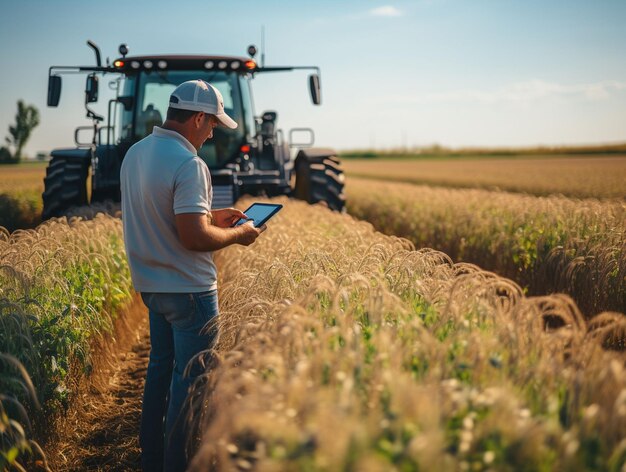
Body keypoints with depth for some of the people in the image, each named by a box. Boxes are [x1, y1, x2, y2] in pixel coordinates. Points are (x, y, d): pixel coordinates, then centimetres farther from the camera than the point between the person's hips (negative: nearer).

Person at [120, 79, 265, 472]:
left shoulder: (136, 153, 6)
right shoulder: (188, 164, -22)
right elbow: (194, 237, -27)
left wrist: (210, 215, 15)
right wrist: (237, 235, -10)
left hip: (152, 285, 9)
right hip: (188, 290, -9)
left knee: (161, 366, 20)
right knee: (189, 378, 3)